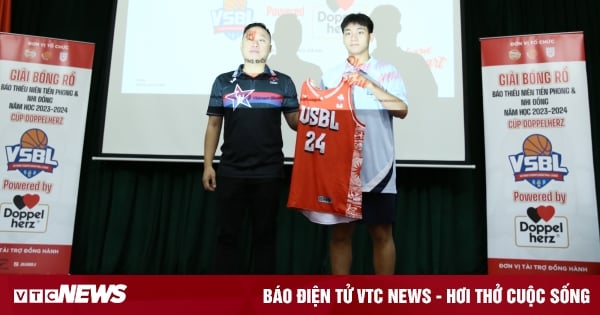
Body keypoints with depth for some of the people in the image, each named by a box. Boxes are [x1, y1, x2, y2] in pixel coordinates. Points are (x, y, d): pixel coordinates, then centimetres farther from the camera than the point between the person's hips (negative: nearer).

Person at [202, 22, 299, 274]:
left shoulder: (283, 82, 6)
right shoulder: (223, 82, 8)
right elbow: (213, 125, 9)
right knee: (228, 234, 6)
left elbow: (295, 122, 6)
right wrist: (208, 165, 3)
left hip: (269, 173, 0)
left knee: (264, 235, 8)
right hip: (230, 172, 1)